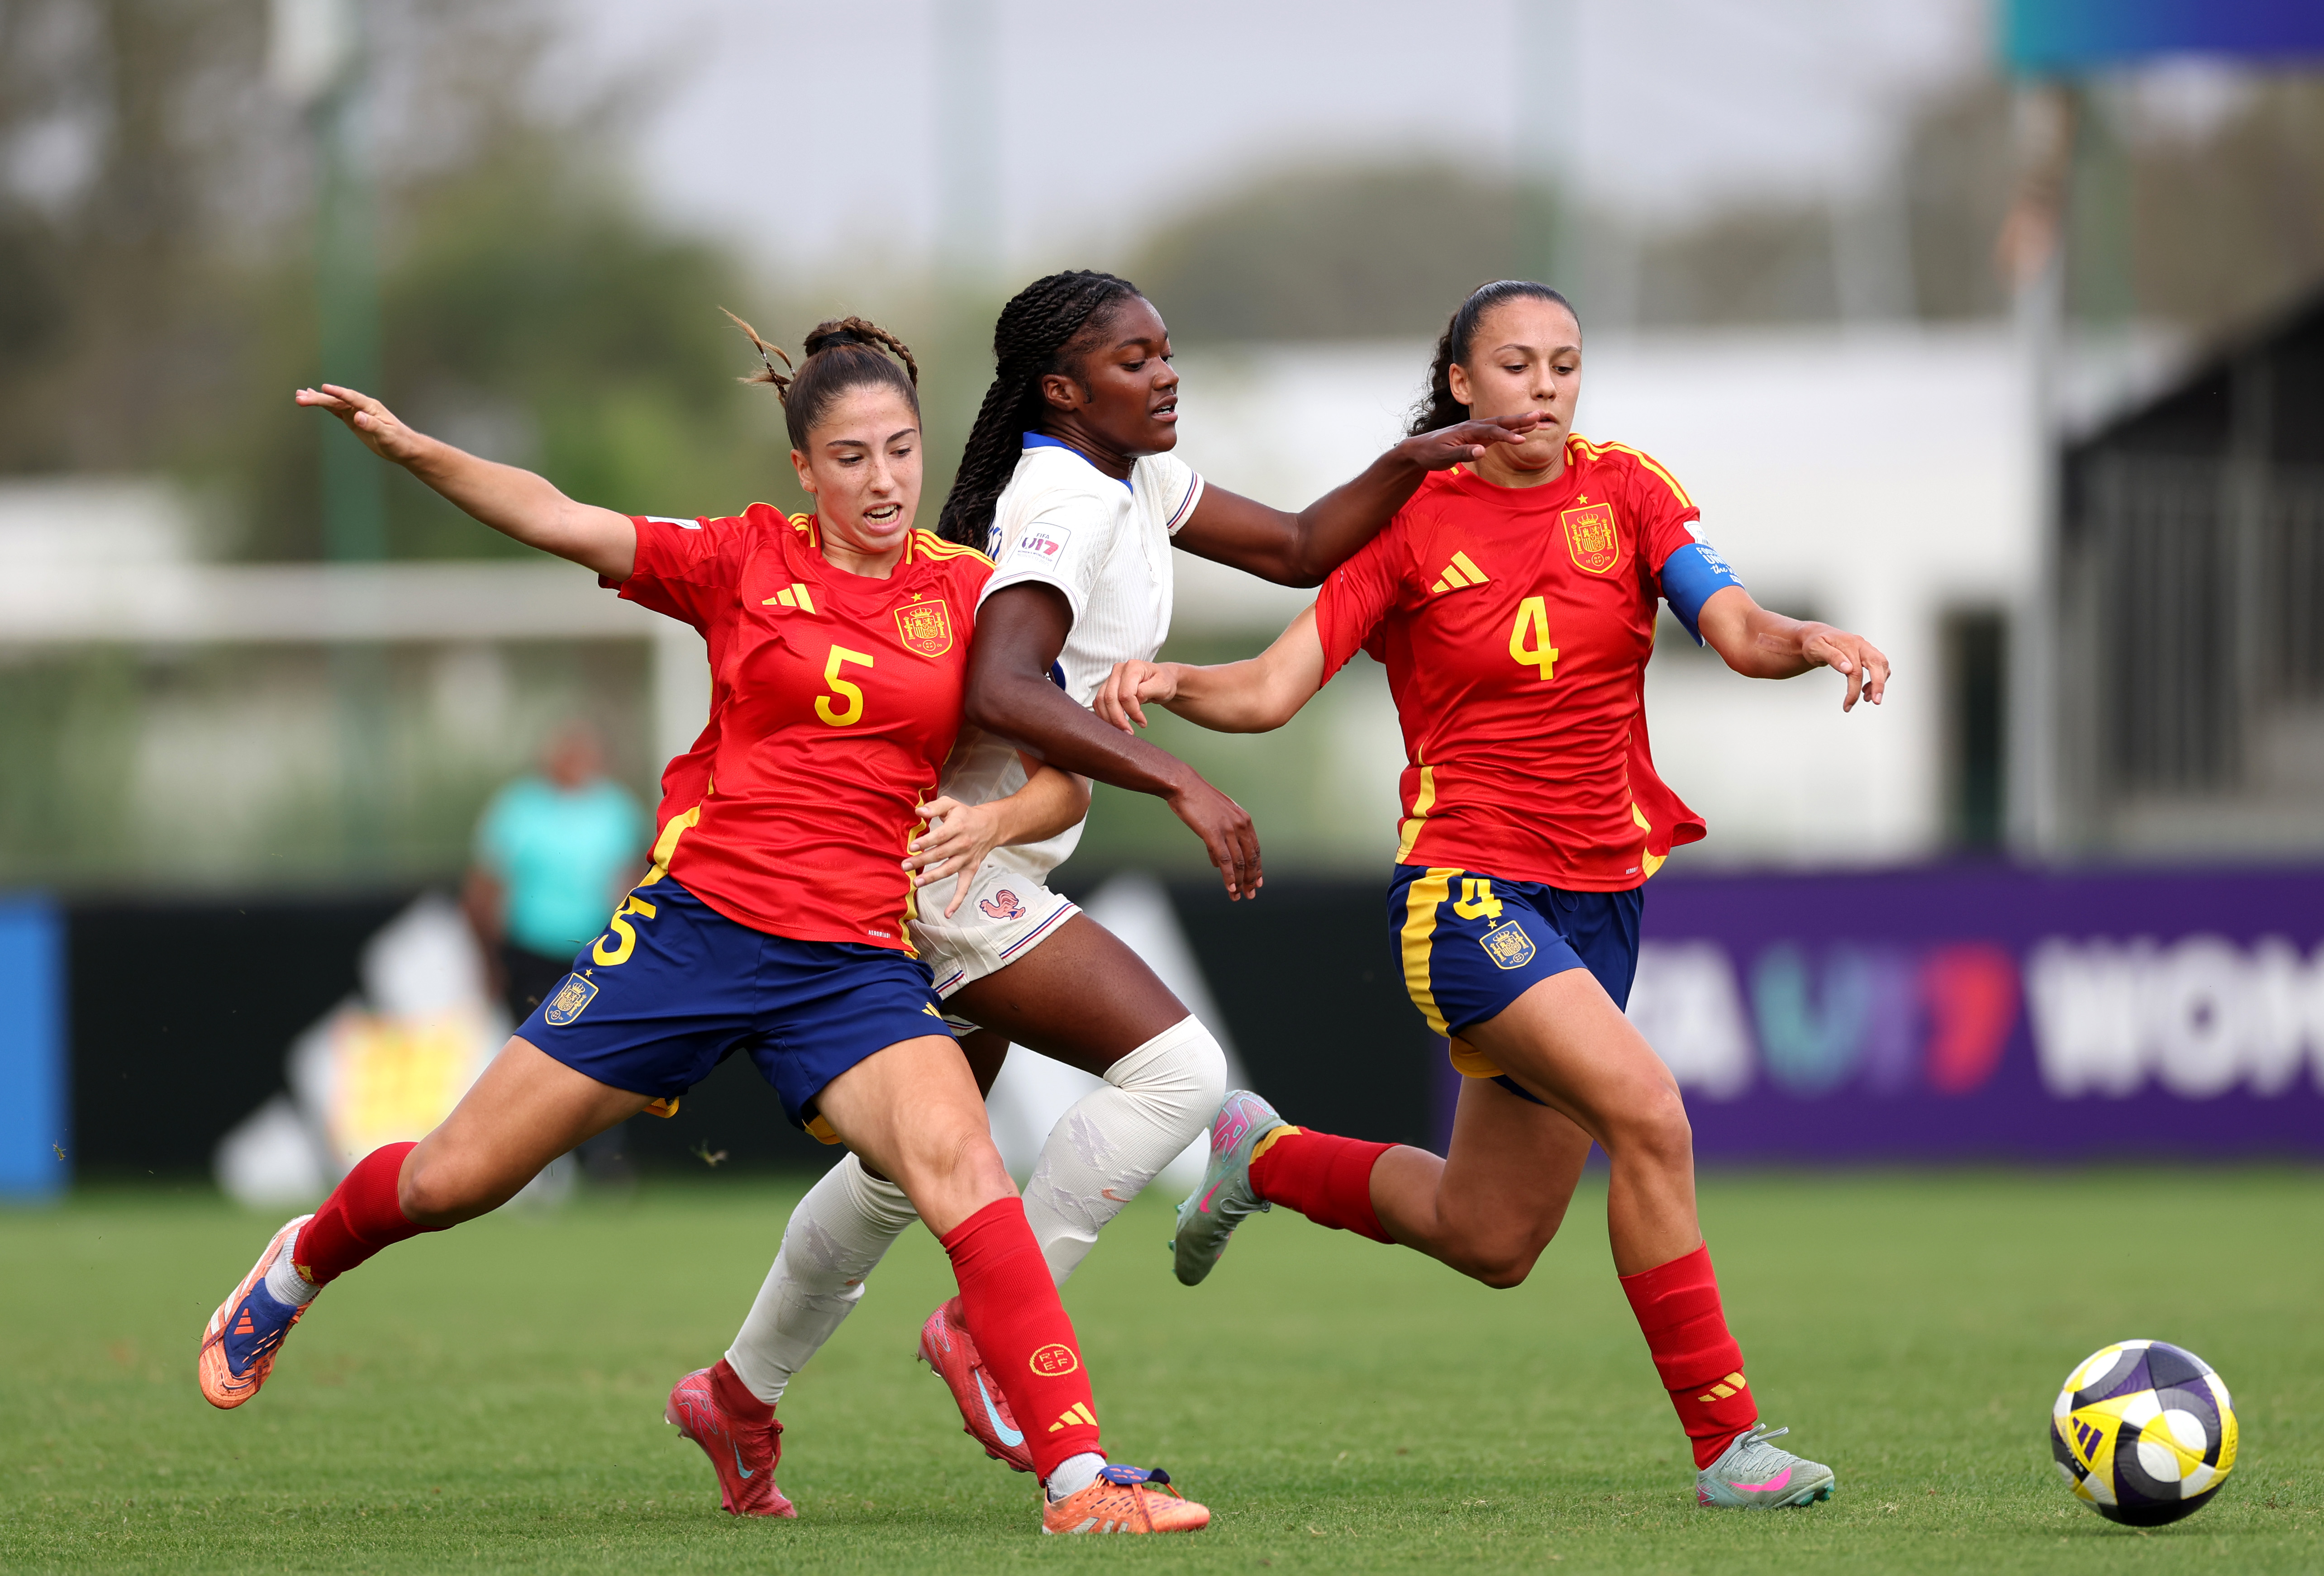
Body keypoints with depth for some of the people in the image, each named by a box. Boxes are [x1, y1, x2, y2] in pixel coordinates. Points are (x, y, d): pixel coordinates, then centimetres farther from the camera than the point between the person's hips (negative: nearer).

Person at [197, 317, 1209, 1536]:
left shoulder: (966, 592, 5)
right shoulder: (747, 561, 3)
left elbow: (1061, 783, 7)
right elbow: (560, 523, -5)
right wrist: (407, 448, -18)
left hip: (855, 964, 0)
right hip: (696, 919, 0)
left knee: (961, 1166, -26)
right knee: (457, 1178, 5)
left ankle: (1078, 1478, -28)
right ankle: (302, 1265, 39)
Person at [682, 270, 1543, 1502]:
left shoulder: (1131, 479, 10)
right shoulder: (1063, 502, -20)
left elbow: (1297, 549, 14)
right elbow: (1000, 692, -34)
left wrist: (1412, 464, -2)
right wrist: (1177, 784, -36)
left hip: (957, 861, 10)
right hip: (959, 866, -10)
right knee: (1174, 1066, -19)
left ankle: (741, 1392, 32)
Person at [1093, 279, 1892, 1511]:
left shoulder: (1625, 493, 4)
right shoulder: (1413, 522, -4)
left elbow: (1737, 631, -9)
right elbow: (1272, 690, -8)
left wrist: (1812, 642, -31)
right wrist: (1172, 682, -28)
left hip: (1600, 894, 5)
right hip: (1467, 889, -5)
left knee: (1491, 1245, 11)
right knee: (1646, 1111, -26)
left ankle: (1263, 1156, 38)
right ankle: (1724, 1441, -17)